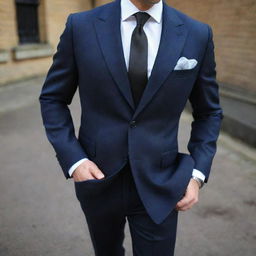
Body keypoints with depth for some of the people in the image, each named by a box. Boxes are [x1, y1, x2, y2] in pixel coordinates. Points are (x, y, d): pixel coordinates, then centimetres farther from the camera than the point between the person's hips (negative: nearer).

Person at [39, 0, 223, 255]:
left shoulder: (198, 34, -7)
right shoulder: (81, 26, -9)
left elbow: (209, 112, 4)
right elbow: (52, 99, 0)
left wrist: (197, 174, -6)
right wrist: (73, 159, -12)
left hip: (158, 186, 0)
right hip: (98, 179, 1)